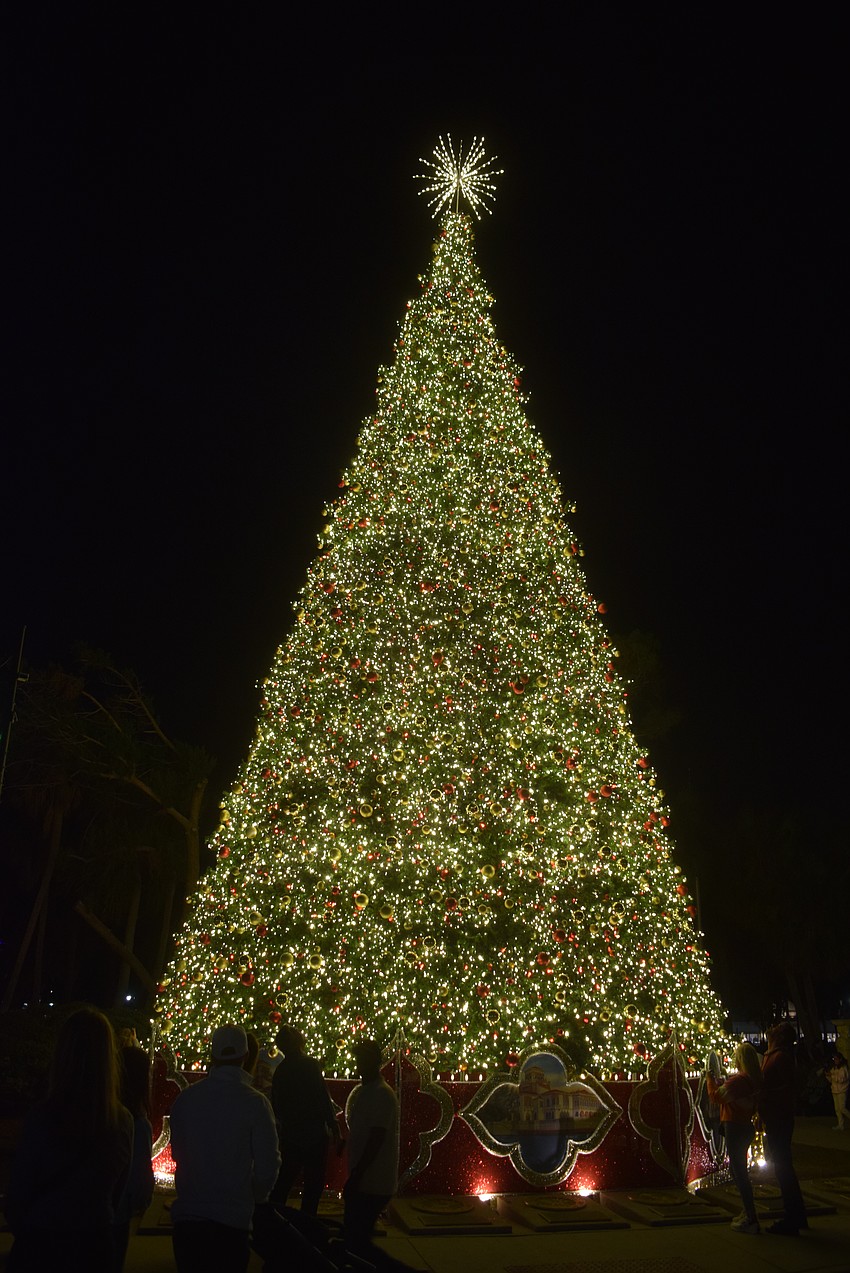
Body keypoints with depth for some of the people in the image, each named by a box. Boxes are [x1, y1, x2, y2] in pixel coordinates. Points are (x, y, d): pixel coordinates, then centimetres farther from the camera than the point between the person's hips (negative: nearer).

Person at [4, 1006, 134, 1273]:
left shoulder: (43, 1118, -21)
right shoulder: (123, 1121, -10)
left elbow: (18, 1190, -9)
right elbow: (118, 1189, 4)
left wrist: (22, 1230, 11)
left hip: (41, 1244, -3)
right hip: (95, 1243, 3)